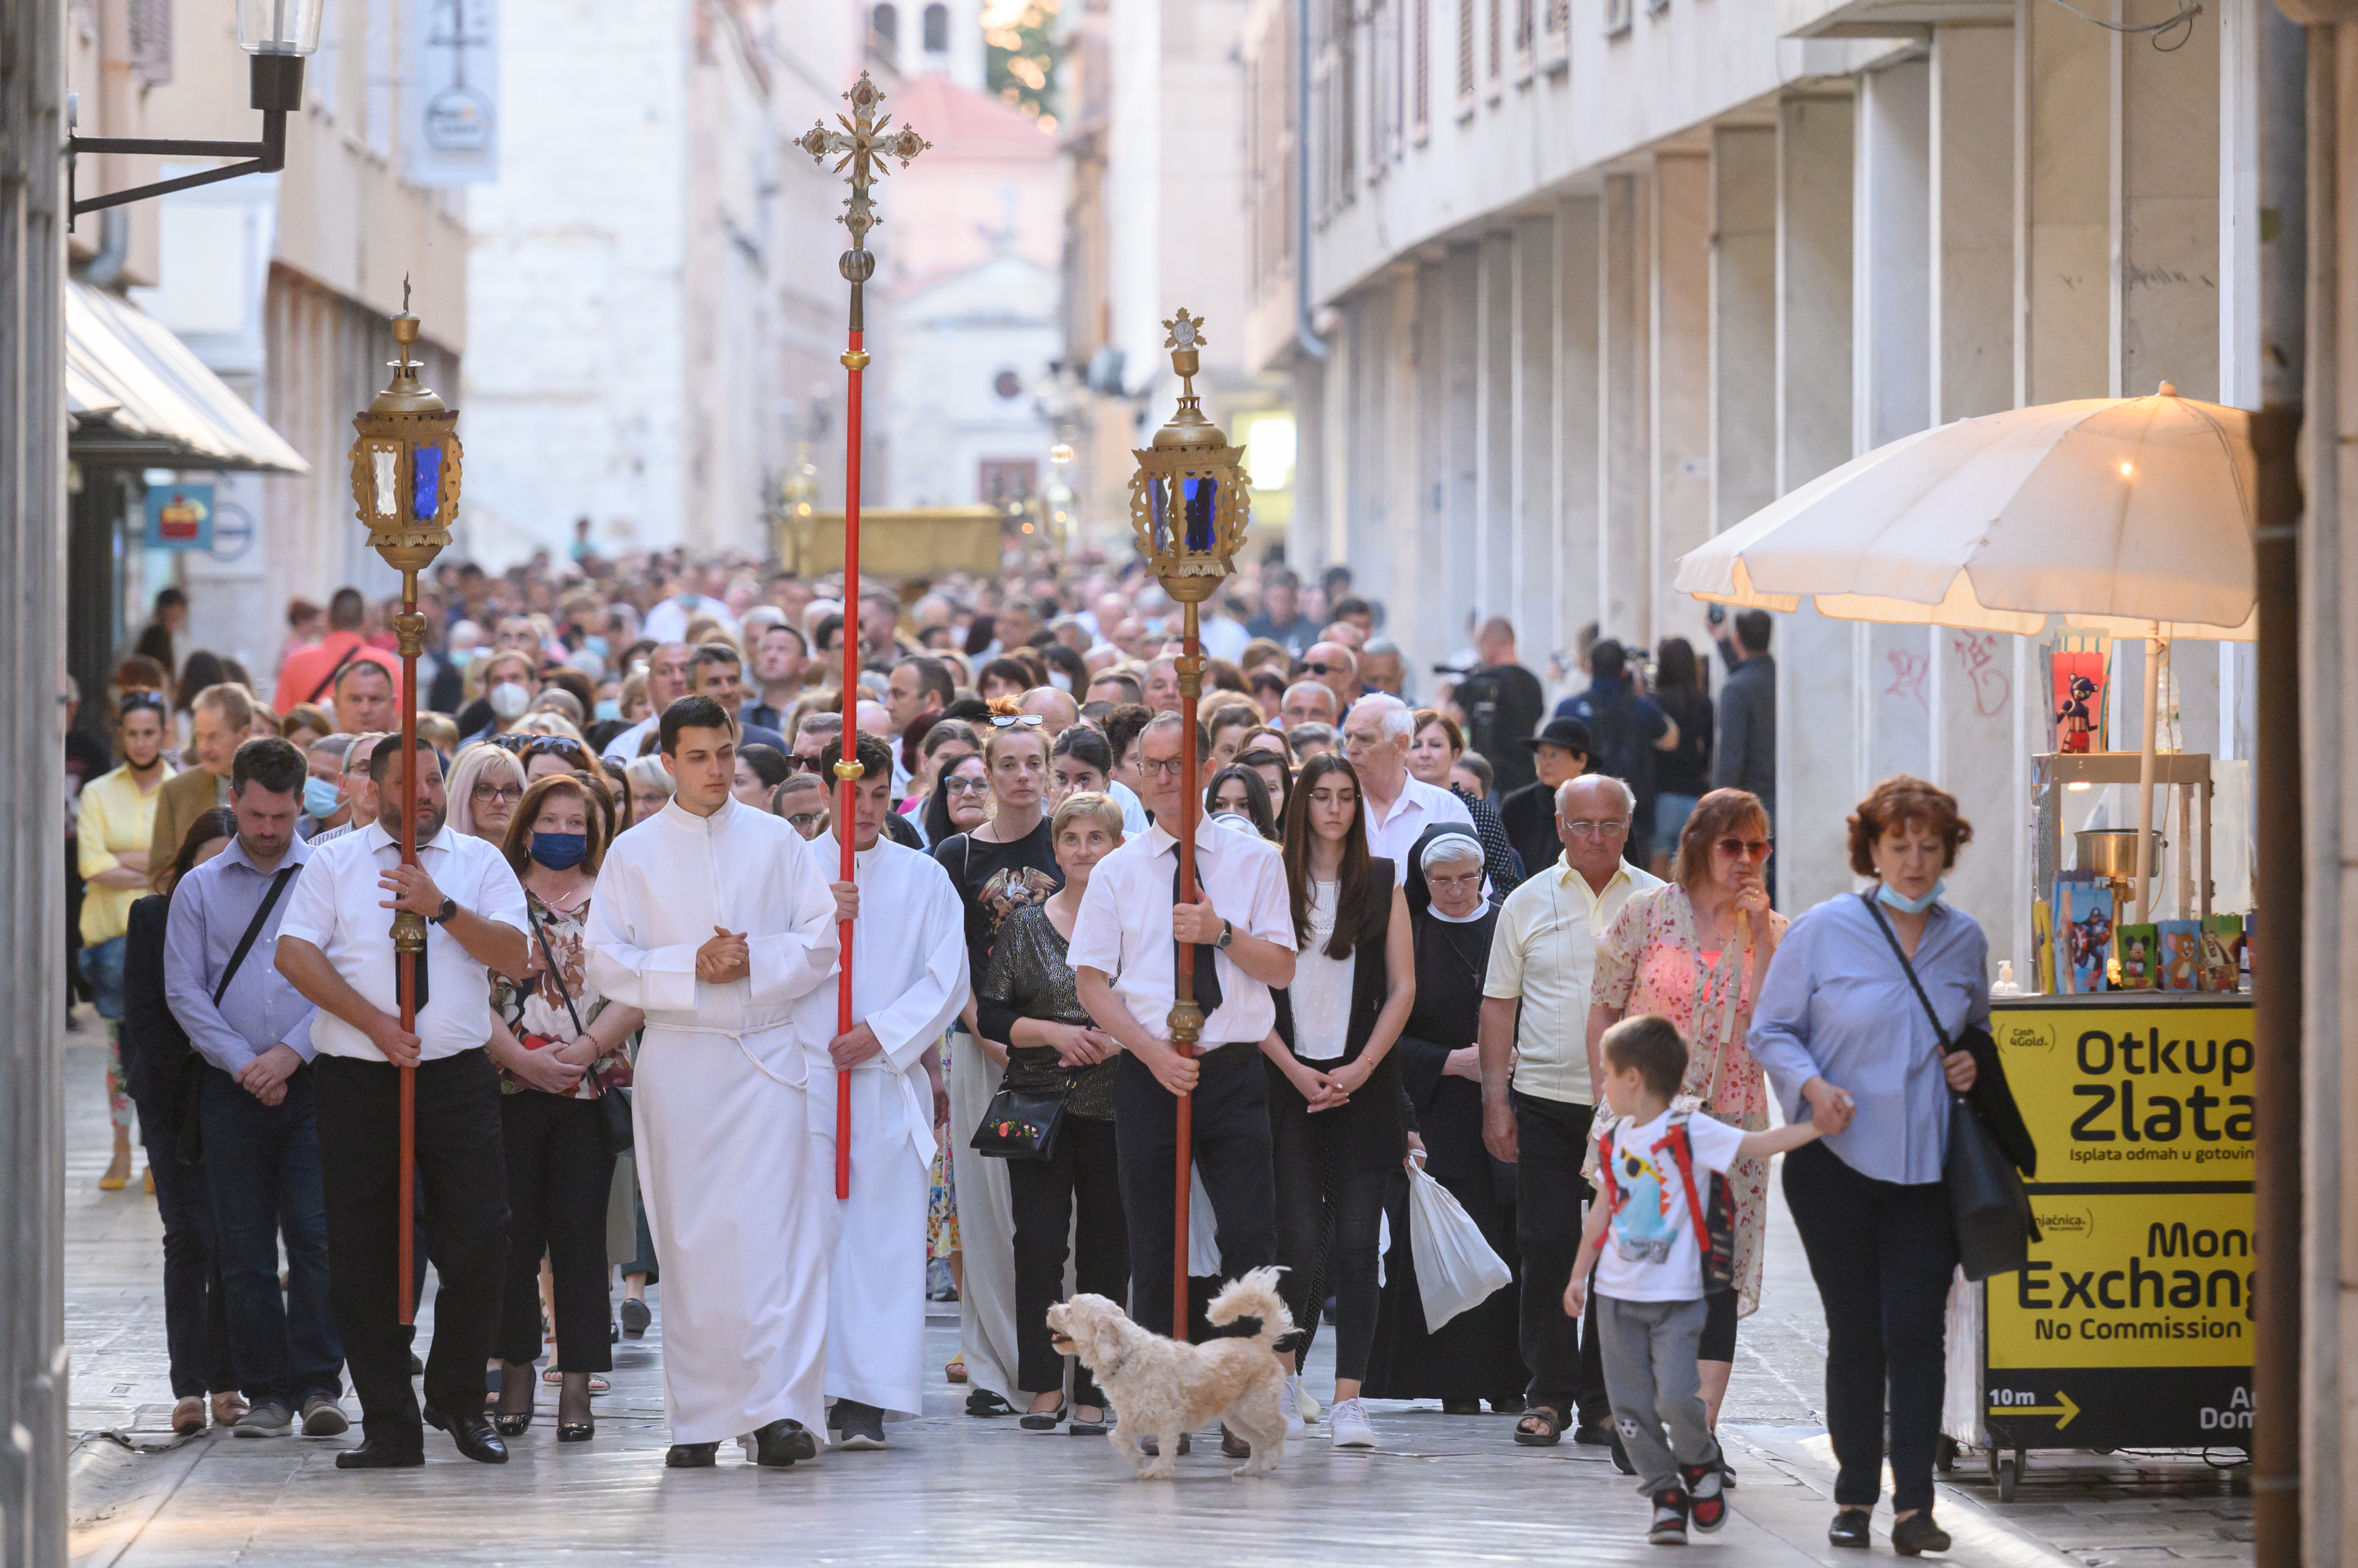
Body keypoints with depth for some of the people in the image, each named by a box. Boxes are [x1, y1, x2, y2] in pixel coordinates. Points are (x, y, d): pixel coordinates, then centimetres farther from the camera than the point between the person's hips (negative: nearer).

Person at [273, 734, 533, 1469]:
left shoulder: (479, 862, 10)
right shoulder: (334, 863, 9)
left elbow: (514, 955, -2)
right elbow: (295, 954, -2)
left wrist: (441, 907, -14)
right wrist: (373, 1022, -11)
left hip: (457, 1077, 0)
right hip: (357, 1079, 0)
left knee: (478, 1242, -9)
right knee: (362, 1258, 0)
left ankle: (460, 1401, 11)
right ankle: (389, 1427, 9)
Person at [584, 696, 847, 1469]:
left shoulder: (776, 841, 9)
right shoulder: (634, 853, 7)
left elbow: (822, 938, 6)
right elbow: (607, 961, 1)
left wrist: (754, 961, -10)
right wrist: (691, 968, -12)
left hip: (766, 1056, -1)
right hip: (676, 1058, 1)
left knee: (774, 1230, -12)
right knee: (688, 1240, 2)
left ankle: (782, 1410, -17)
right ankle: (698, 1419, 8)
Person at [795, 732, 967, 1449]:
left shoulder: (924, 880, 11)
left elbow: (947, 981, 5)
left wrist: (883, 1033, -7)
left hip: (890, 1080, 1)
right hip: (805, 1076, -1)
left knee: (884, 1238, -4)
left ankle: (867, 1401, -3)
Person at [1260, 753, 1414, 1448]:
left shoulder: (1384, 882, 9)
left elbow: (1402, 988, 6)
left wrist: (1361, 1068, -6)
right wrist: (1294, 1069, -8)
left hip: (1364, 1082, 1)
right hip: (1289, 1083, -1)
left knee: (1357, 1244, -5)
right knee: (1301, 1247, -6)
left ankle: (1348, 1398, -2)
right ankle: (1286, 1366, 19)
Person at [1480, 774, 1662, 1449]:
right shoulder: (1529, 902, 7)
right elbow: (1499, 1003, 8)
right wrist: (1496, 1096, 0)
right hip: (1547, 1099, 0)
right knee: (1546, 1249, -3)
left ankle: (1603, 1404, 9)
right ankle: (1548, 1396, 5)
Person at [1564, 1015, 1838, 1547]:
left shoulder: (1690, 1133, -9)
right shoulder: (1615, 1142, 8)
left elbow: (1757, 1145, -17)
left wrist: (1815, 1128, -31)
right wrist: (1579, 1273, 23)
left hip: (1678, 1299, -5)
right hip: (1618, 1296, 5)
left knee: (1675, 1397, -16)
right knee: (1631, 1406, 2)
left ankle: (1702, 1465, 12)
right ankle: (1666, 1494, 14)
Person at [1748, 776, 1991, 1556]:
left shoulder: (1965, 940, 7)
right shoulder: (1824, 931, -3)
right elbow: (1770, 1031, 3)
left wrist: (1973, 1065, 1)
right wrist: (1812, 1085, -15)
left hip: (1927, 1166, 2)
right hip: (1837, 1163, -2)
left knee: (1917, 1332, -6)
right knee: (1855, 1332, 4)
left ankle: (1914, 1504, -4)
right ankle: (1855, 1498, 16)